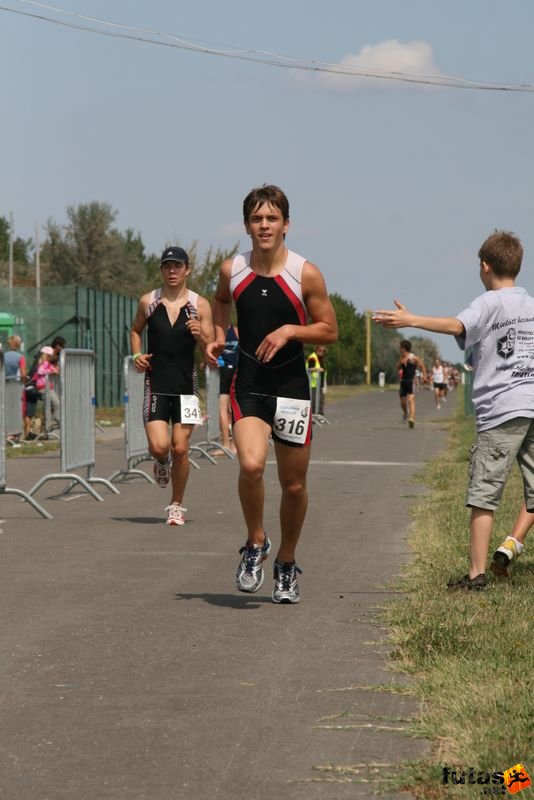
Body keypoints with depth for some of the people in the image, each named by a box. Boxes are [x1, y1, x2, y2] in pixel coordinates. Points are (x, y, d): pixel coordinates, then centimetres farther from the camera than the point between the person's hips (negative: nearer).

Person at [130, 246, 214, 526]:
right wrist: (137, 355, 3)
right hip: (155, 385, 0)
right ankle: (161, 463, 25)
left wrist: (200, 336, -21)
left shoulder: (200, 305, -1)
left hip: (186, 385, 0)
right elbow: (136, 330, 21)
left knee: (180, 448, -2)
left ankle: (177, 505, 16)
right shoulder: (148, 302, 3)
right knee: (159, 447, -13)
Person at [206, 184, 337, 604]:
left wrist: (290, 331, -16)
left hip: (291, 385, 0)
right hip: (248, 385, 0)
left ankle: (287, 564, 29)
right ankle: (255, 544, 2)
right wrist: (219, 335, 8)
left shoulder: (306, 274, -7)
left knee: (294, 484, 8)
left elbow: (330, 330, 0)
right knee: (251, 465, -24)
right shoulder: (232, 270, 1)